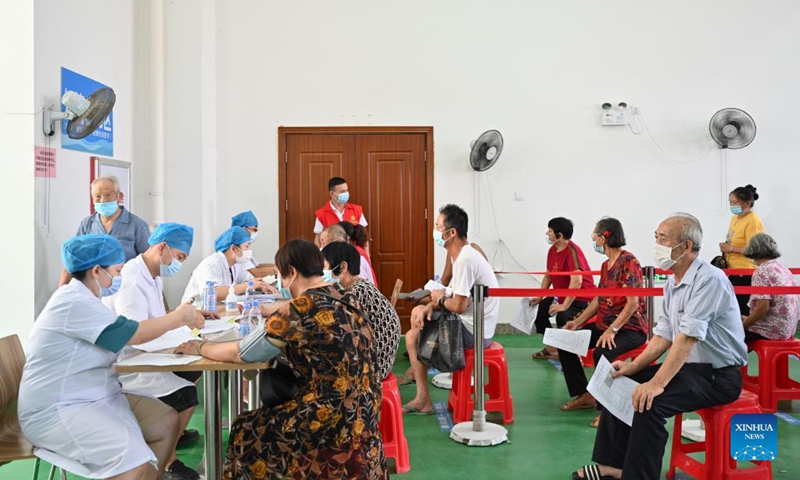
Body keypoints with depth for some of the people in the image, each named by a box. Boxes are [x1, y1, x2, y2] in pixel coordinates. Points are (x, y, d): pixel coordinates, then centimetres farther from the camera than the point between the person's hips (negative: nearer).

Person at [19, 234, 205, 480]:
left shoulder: (83, 298, 13)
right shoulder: (74, 303, -19)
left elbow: (125, 336, 13)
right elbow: (135, 334, -18)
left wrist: (180, 319, 5)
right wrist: (179, 316, -4)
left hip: (96, 399, 11)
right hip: (56, 411, -11)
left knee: (167, 422, 2)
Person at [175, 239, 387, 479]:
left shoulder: (302, 308, -19)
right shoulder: (344, 298, 4)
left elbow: (241, 353, -11)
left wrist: (199, 347, 5)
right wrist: (273, 316, 33)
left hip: (336, 417, -8)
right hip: (363, 408, 8)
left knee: (246, 432, 13)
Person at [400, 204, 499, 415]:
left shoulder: (465, 259, -25)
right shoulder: (464, 254, 8)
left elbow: (458, 306, -26)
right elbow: (456, 297, 13)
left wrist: (440, 299, -5)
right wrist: (431, 306, -4)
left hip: (474, 333, -10)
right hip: (474, 325, 10)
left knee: (412, 337, -5)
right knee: (418, 311, 20)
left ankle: (423, 400, 1)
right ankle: (414, 373, 32)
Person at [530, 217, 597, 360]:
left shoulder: (572, 251, -24)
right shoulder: (552, 250, 3)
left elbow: (577, 281, -33)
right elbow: (548, 276, 12)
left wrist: (564, 305, -33)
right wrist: (539, 296, 3)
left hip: (581, 298, -10)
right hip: (561, 295, 10)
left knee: (563, 317, -32)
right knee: (539, 308, 11)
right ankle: (551, 348, 21)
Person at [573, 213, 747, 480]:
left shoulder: (709, 280, -20)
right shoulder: (672, 283, 7)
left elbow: (687, 338, -28)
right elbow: (664, 335, 10)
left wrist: (658, 383, -31)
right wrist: (634, 367, -1)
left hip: (718, 376, -9)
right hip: (688, 367, 9)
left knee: (650, 402, -28)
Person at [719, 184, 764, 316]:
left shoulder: (753, 221, -15)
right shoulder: (735, 218, 12)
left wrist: (731, 248, -18)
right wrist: (726, 248, 8)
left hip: (745, 272, -9)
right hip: (734, 270, 9)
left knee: (741, 307, -8)